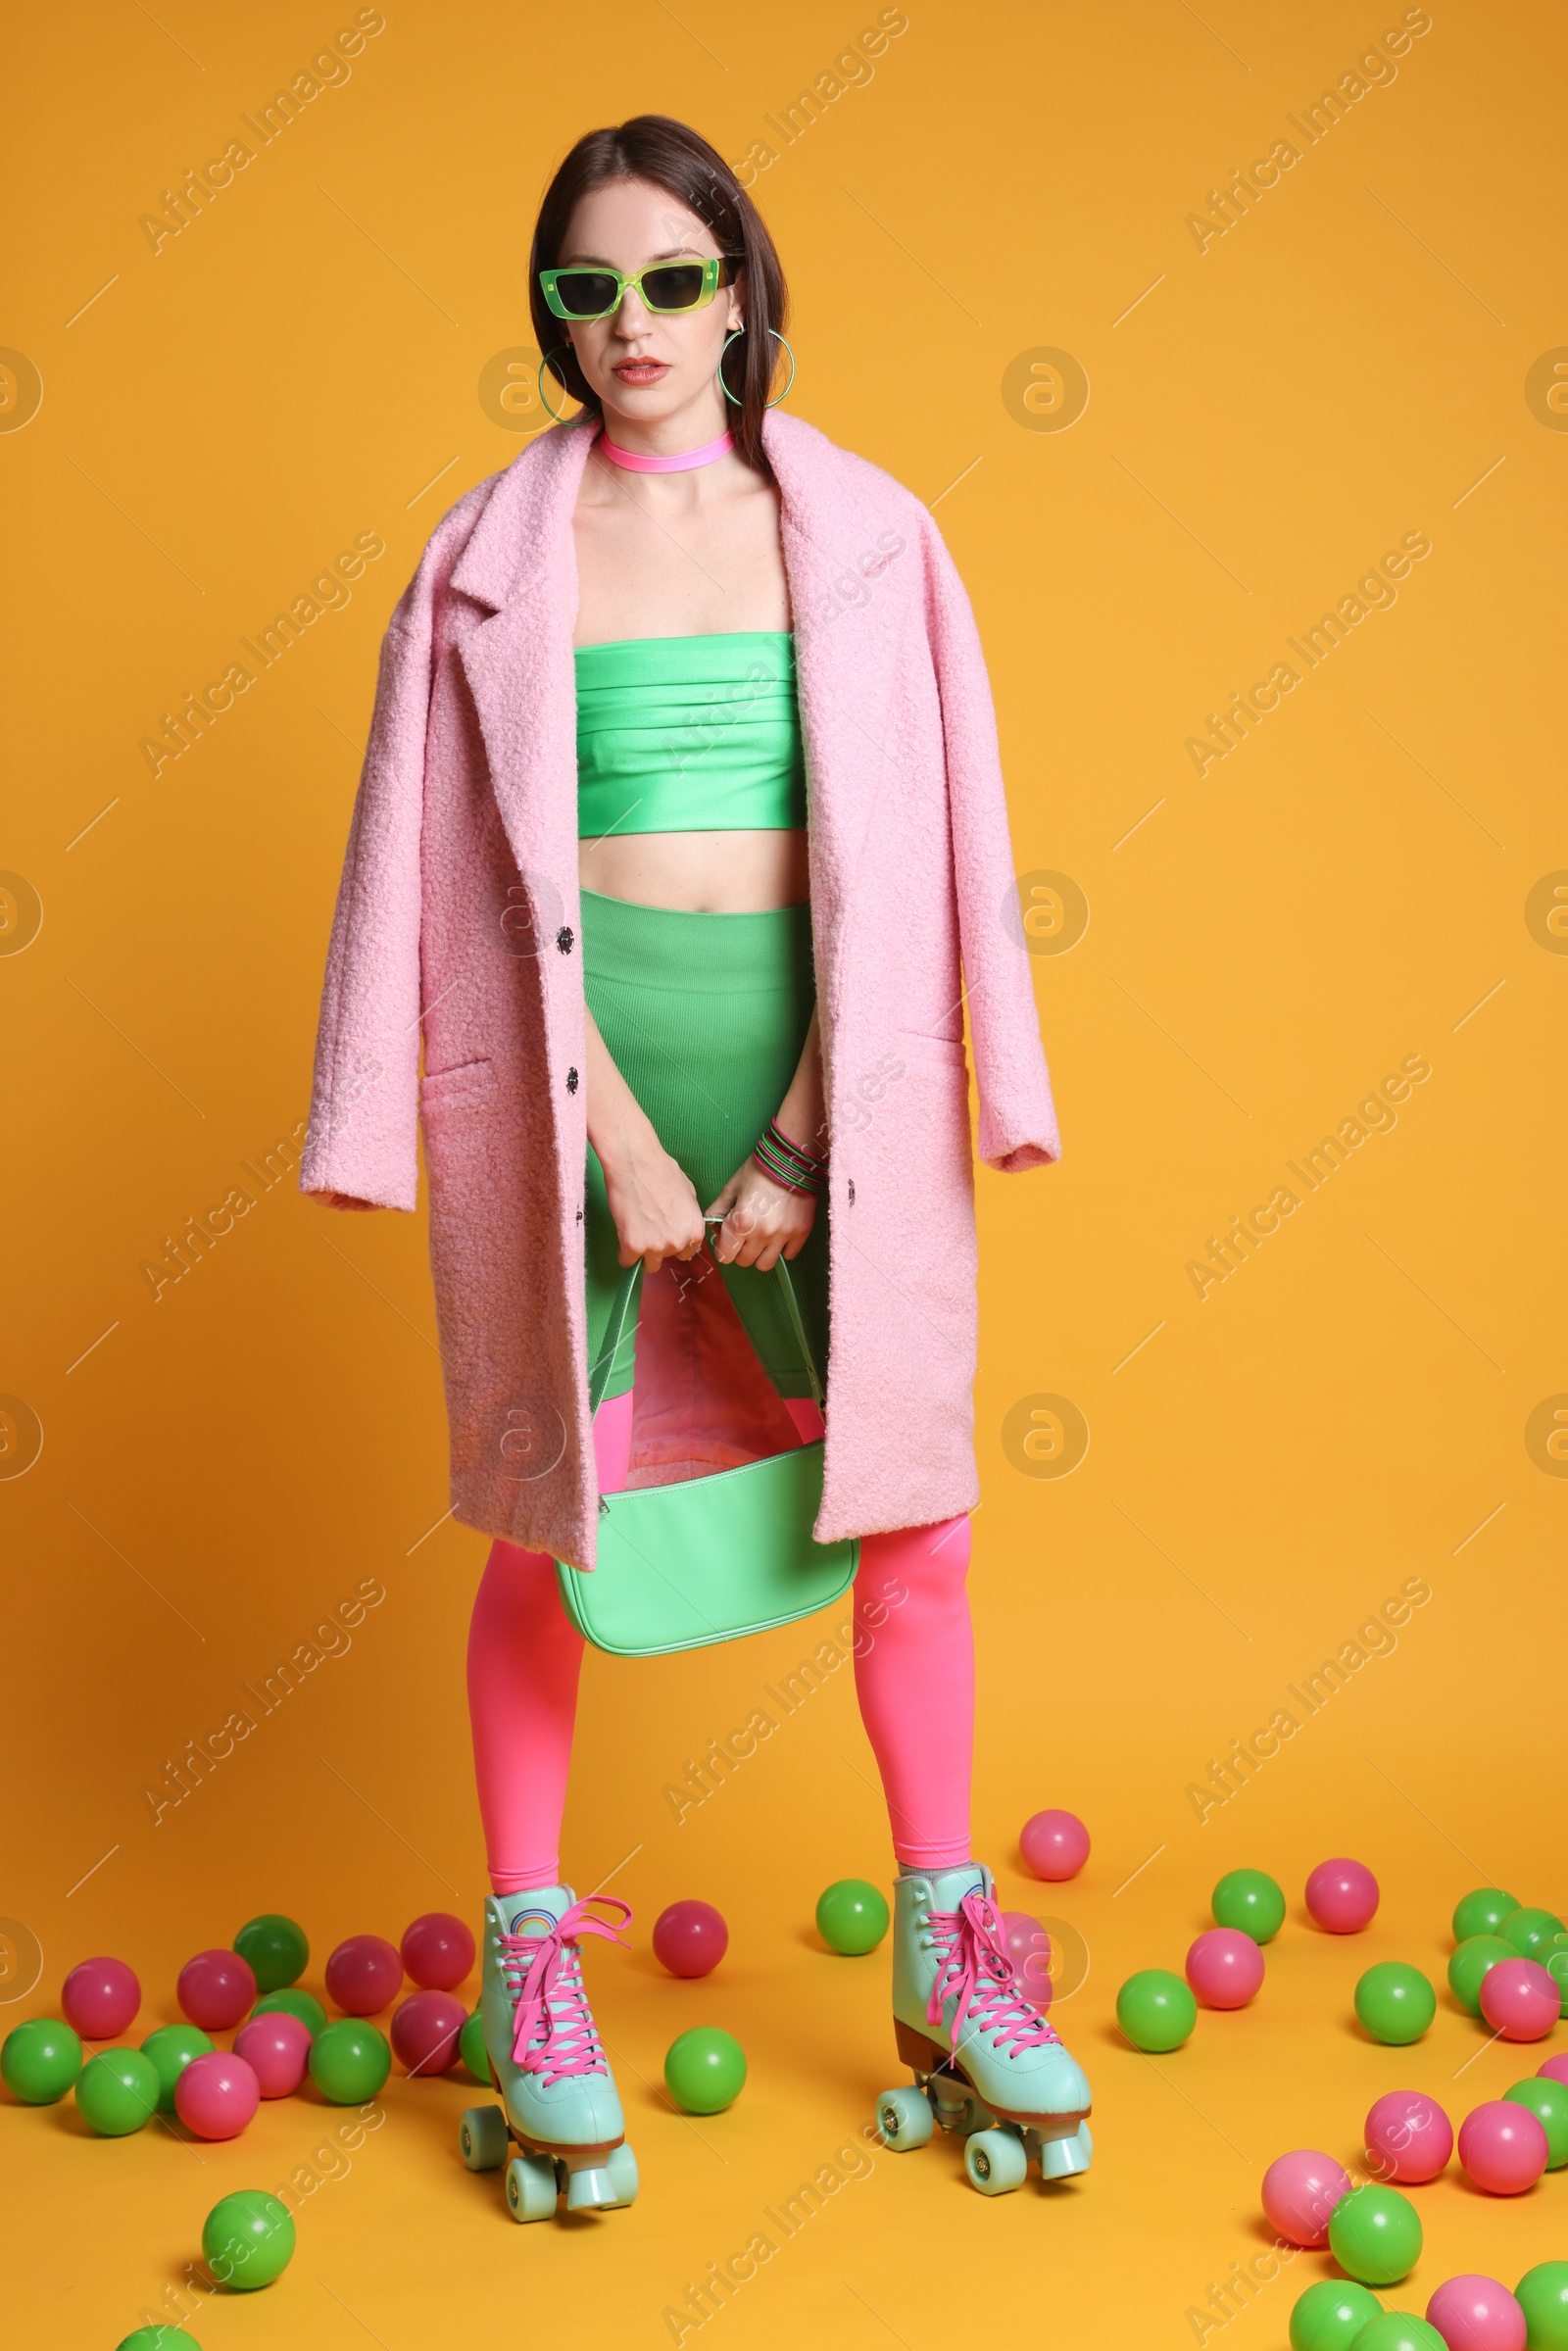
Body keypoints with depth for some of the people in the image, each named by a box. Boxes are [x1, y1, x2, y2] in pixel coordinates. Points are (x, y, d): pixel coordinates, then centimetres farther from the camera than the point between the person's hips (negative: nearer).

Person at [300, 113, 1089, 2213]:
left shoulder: (864, 534, 4)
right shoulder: (492, 556, 3)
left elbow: (904, 859, 0)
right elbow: (494, 882, -2)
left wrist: (799, 1144, -8)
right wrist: (625, 1150, -10)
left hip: (823, 1059, 1)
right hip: (570, 1064, -1)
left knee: (912, 1505, 3)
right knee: (548, 1515, 3)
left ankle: (943, 1955, 21)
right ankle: (531, 1964, 20)